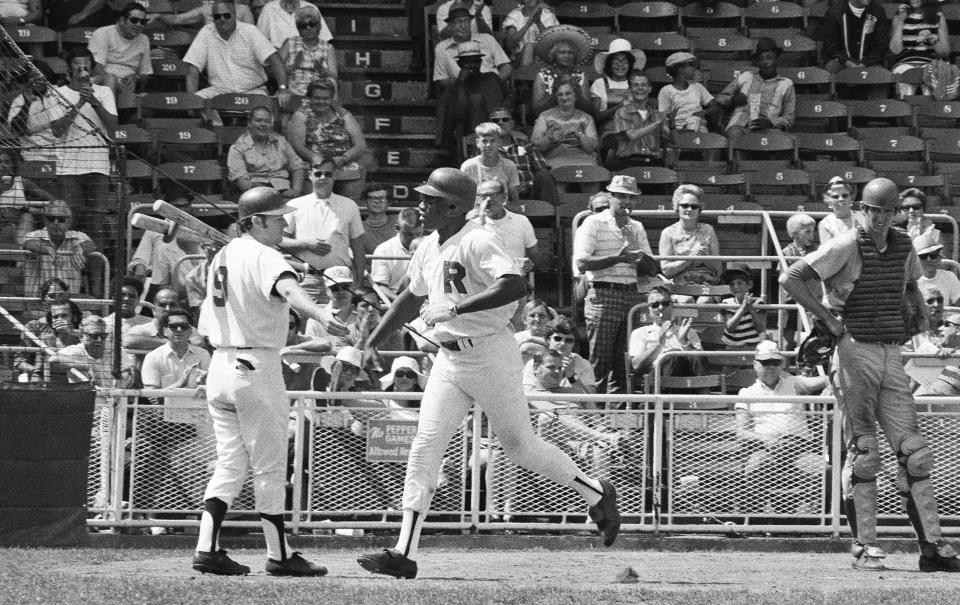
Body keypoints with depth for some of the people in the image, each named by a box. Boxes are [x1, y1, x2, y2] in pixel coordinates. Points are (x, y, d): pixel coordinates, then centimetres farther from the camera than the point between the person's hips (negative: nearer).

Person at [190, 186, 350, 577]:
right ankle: (279, 556, 3)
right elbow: (288, 289, -34)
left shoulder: (222, 255, 15)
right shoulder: (264, 257, -12)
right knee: (269, 465, -1)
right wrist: (322, 316, -50)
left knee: (231, 462, 10)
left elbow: (206, 327, 18)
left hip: (219, 366, 8)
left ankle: (207, 549, 1)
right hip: (257, 367, -8)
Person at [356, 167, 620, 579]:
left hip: (489, 356, -8)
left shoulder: (477, 244, -18)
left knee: (519, 445, 5)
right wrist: (373, 341, 22)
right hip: (449, 360, 8)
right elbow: (413, 297, 25)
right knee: (424, 447, -3)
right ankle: (404, 553, -5)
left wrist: (453, 309, -36)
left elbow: (514, 286, -34)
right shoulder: (429, 247, 9)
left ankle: (597, 494, 28)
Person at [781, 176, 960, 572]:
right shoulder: (845, 247, -8)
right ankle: (864, 547, -1)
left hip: (892, 356, 5)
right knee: (863, 452, -5)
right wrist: (828, 318, -14)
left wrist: (917, 312, 12)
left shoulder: (903, 247, 11)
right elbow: (790, 279, -13)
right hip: (855, 353, -5)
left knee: (914, 451, 0)